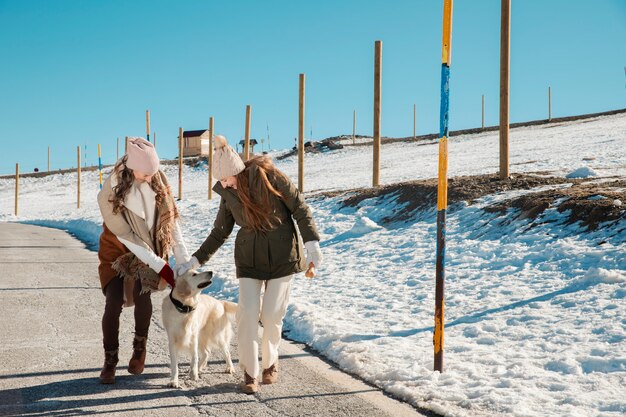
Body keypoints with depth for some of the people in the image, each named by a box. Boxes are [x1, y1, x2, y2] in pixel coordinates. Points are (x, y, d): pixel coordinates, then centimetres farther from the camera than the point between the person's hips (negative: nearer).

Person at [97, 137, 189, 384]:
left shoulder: (157, 181, -18)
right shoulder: (109, 195, -28)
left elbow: (171, 219, -12)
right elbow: (125, 236, -25)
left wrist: (183, 260, -18)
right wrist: (160, 266, -25)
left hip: (151, 247, 2)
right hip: (117, 251, -2)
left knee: (142, 297, -12)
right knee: (114, 303, -11)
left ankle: (140, 347, 13)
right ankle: (110, 360, 5)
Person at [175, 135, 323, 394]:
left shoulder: (269, 177, -14)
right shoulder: (228, 195, 0)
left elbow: (300, 208, -9)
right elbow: (219, 233, 10)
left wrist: (311, 243, -15)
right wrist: (195, 262, 4)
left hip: (282, 254, -3)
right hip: (249, 257, 3)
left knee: (272, 314, -2)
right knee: (247, 313, -9)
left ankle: (270, 362, 24)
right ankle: (249, 373, 3)